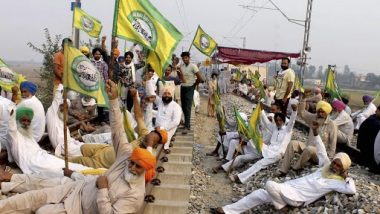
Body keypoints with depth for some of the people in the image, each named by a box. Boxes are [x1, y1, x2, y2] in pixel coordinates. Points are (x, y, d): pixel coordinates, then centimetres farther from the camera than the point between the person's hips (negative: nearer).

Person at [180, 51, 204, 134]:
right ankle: (187, 122, 26)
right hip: (183, 88, 6)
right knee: (183, 107, 10)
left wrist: (194, 85, -2)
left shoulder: (193, 66, -12)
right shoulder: (181, 67, 6)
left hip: (189, 89, -6)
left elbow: (199, 78, -12)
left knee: (187, 108, -10)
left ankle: (187, 126, -8)